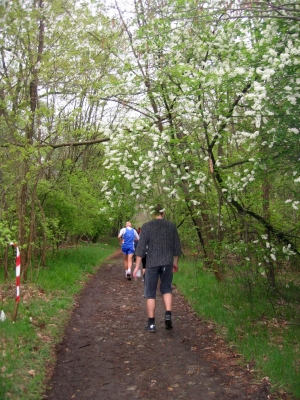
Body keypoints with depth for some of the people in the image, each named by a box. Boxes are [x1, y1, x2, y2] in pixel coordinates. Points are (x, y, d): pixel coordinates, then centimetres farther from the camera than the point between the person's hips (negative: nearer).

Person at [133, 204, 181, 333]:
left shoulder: (147, 226, -6)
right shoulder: (171, 226, 3)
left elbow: (141, 247, -9)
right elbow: (177, 246, 7)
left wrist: (137, 266, -6)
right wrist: (175, 263, 20)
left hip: (152, 263, -2)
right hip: (167, 262, 2)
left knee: (150, 293, 8)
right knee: (166, 289, 18)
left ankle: (151, 323, 9)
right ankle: (168, 315, -2)